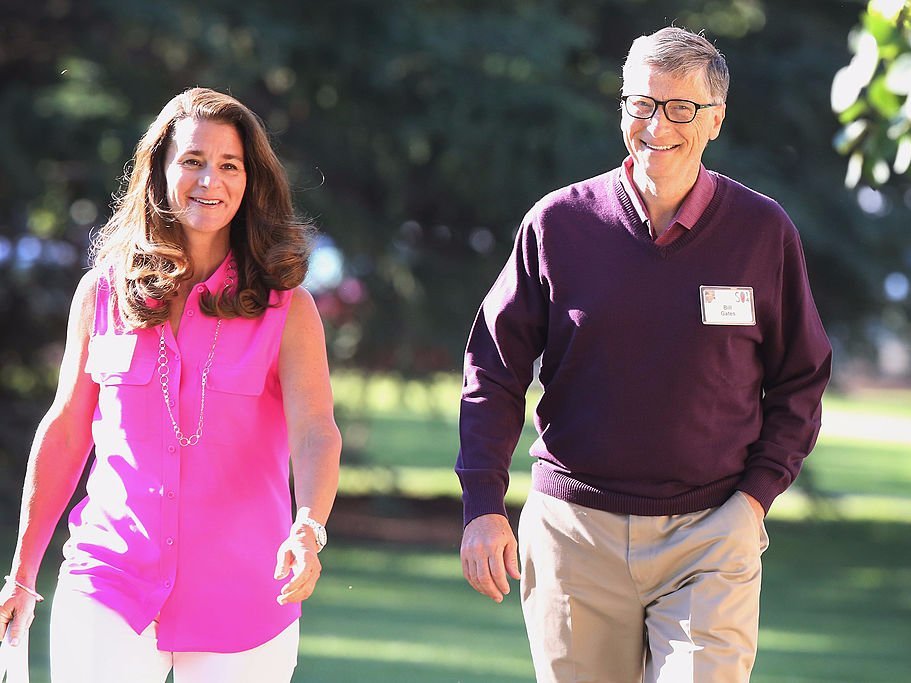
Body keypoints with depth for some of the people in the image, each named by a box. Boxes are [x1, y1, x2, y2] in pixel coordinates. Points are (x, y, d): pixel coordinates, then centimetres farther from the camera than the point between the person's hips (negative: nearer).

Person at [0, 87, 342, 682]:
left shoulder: (286, 309, 1)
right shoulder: (103, 292, 6)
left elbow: (316, 432, -13)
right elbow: (65, 432, 13)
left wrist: (308, 530, -33)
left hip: (242, 599, 0)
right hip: (111, 583, 1)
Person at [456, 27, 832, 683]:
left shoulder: (764, 232, 1)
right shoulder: (558, 223, 1)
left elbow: (801, 379, 11)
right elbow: (495, 370, 6)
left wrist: (758, 492, -2)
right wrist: (483, 505, -2)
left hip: (710, 533, -1)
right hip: (574, 530, 1)